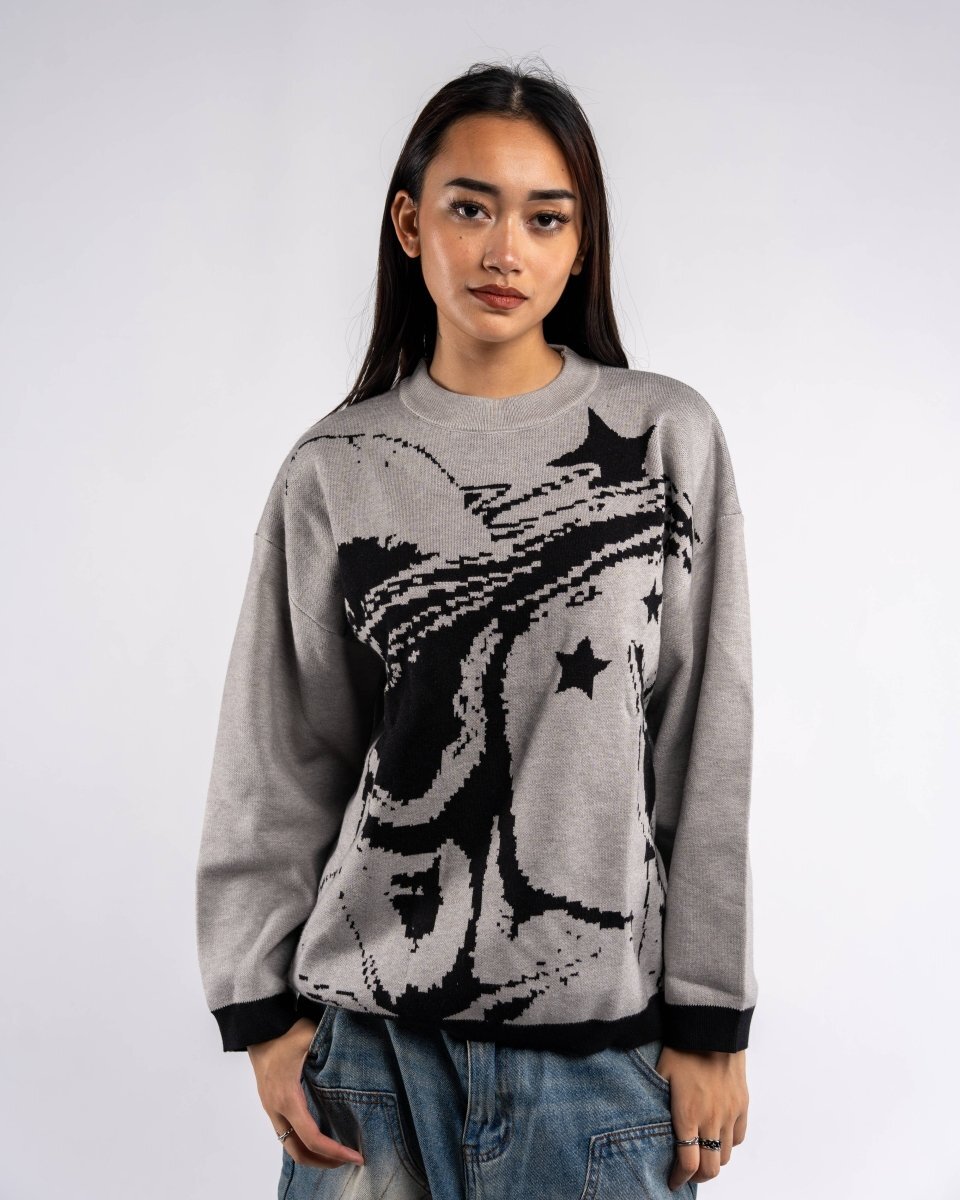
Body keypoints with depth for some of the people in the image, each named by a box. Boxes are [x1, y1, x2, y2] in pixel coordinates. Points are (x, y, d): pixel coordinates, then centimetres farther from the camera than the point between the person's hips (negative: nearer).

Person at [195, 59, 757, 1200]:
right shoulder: (336, 467, 1)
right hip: (366, 1021, 1)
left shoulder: (669, 436, -2)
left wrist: (710, 1020, -2)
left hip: (602, 1031, -1)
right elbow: (281, 761, 5)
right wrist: (263, 1008, 4)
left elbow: (708, 749, -2)